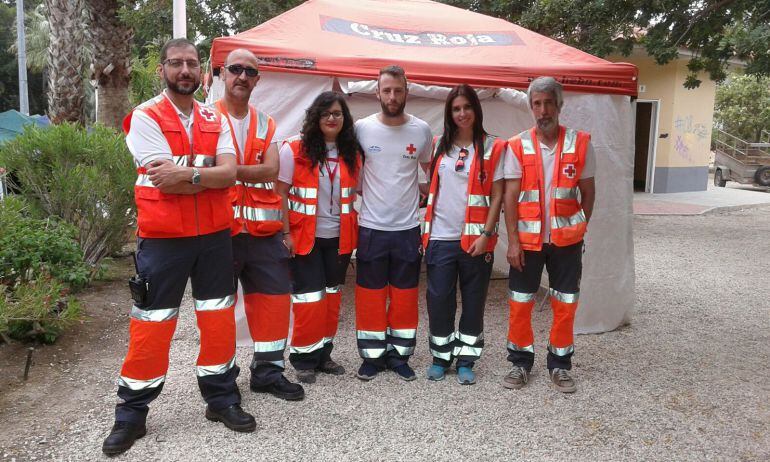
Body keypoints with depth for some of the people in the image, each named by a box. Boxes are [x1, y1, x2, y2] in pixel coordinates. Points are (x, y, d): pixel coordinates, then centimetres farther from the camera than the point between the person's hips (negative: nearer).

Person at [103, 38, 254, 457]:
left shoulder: (215, 120, 8)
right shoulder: (145, 116, -5)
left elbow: (229, 174, -7)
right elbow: (168, 179, -17)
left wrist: (185, 174, -18)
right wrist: (208, 173, -9)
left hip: (214, 234, 4)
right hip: (162, 237, -4)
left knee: (219, 317, 10)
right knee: (151, 324, 3)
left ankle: (222, 398, 26)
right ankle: (131, 413, 19)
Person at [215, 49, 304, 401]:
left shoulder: (265, 123, 13)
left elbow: (272, 170, -4)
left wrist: (231, 170, -16)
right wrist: (252, 172, -17)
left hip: (263, 229, 5)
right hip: (220, 228, -4)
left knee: (274, 296, 8)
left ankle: (268, 370, 23)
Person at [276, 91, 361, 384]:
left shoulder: (351, 154, 6)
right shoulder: (295, 150, -8)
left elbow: (354, 195, 12)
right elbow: (281, 193, -8)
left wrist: (354, 233, 5)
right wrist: (285, 233, -13)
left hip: (339, 238, 5)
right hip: (304, 238, -5)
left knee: (331, 296, 12)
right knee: (309, 298, -2)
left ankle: (323, 353, 26)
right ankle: (304, 358, 14)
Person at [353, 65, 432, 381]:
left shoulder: (421, 130, 0)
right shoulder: (362, 128, -3)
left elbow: (431, 171, 15)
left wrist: (427, 197, 4)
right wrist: (363, 191, -1)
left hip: (408, 228, 1)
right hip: (371, 228, -1)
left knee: (404, 295, 10)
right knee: (370, 295, 6)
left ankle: (399, 355, 24)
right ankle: (372, 356, 20)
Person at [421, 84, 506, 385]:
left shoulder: (492, 148, 1)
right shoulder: (439, 145, 9)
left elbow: (497, 196, -2)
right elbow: (430, 188, 13)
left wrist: (486, 234, -10)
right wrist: (424, 228, 6)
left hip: (476, 238, -2)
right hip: (440, 236, 2)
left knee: (473, 300, 6)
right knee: (439, 299, 4)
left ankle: (466, 360, 19)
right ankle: (440, 357, 20)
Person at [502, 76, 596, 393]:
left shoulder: (580, 143, -1)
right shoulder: (518, 146, -3)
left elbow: (588, 191, 6)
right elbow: (510, 196, -4)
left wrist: (580, 228, 5)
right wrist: (513, 240, -9)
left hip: (566, 238, 1)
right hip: (528, 238, 0)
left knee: (565, 304, 8)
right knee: (520, 303, 6)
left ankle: (560, 364, 24)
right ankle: (521, 362, 23)